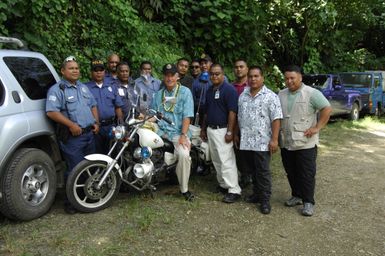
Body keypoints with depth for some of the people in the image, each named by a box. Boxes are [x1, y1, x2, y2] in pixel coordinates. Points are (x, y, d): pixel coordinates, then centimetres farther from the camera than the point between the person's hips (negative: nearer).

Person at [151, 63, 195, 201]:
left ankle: (184, 189, -12)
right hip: (160, 131, 5)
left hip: (177, 133, -4)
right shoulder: (158, 94, 19)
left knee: (184, 154, -31)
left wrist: (183, 135, -16)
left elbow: (187, 116, -6)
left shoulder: (185, 92, 3)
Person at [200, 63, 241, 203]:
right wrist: (203, 129, 20)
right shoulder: (210, 90, 15)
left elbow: (232, 112, -16)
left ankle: (234, 190, -4)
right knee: (216, 160, 13)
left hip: (222, 130, -8)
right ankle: (223, 185, 25)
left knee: (226, 161, -9)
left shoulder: (229, 89, -10)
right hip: (210, 129, 8)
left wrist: (229, 132, -21)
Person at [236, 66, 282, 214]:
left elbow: (276, 119, -11)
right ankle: (257, 193, 30)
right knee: (252, 171, 15)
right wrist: (236, 134, 18)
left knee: (263, 172, 0)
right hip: (245, 141, 6)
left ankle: (265, 200, 10)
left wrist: (274, 139, -17)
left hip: (262, 142, -6)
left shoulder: (270, 96, -7)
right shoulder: (242, 96, 12)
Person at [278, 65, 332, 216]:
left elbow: (327, 109, -11)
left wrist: (317, 128, -15)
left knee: (307, 174, 1)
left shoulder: (311, 93, -9)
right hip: (286, 143, 6)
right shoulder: (281, 95, 9)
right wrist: (277, 133, 8)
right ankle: (296, 196, 31)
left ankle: (308, 202, 12)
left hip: (305, 143, -5)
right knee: (291, 172, 15)